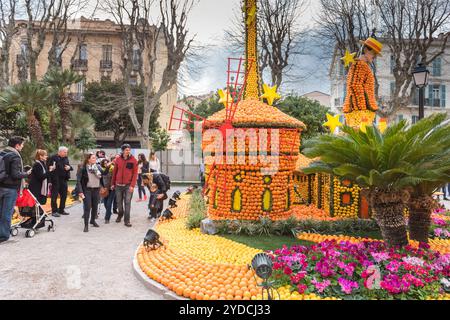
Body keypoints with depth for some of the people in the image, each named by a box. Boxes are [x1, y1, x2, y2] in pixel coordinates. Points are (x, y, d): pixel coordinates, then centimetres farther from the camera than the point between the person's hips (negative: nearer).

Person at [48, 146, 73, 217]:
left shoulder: (66, 158, 13)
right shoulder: (53, 158, -8)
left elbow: (69, 166, 21)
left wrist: (69, 167, -4)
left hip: (64, 180, 7)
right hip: (56, 180, -7)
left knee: (64, 195, 12)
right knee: (54, 196, -1)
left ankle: (61, 210, 24)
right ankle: (54, 211, 7)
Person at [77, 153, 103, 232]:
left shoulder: (98, 167, 2)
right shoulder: (83, 168, -10)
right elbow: (78, 180, -11)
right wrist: (80, 191, -16)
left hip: (96, 189, 4)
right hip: (87, 190, -4)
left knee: (95, 206, 13)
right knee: (87, 207, -6)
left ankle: (93, 220, 34)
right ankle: (86, 225, 3)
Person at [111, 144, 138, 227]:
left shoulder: (134, 160, -3)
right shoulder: (118, 159, 4)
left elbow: (135, 173, -7)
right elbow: (114, 172, 10)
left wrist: (132, 185, -14)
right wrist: (113, 183, 9)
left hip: (128, 185, -3)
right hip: (118, 185, 3)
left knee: (127, 203, -4)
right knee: (119, 202, 13)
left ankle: (127, 220, 3)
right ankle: (120, 214, 37)